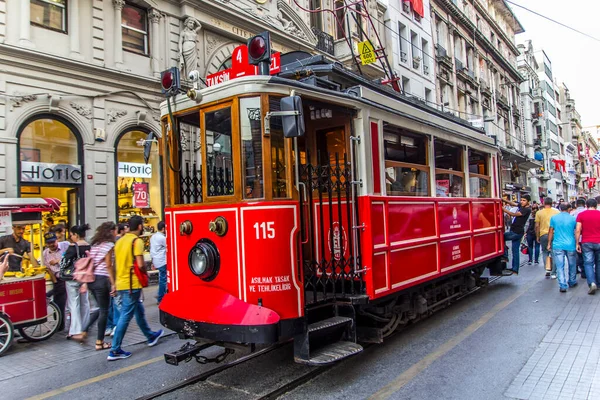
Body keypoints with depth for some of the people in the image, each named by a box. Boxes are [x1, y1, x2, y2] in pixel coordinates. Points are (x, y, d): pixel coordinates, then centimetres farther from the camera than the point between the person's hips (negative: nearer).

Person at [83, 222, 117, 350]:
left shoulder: (95, 244, 13)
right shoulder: (109, 245, -9)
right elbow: (108, 266, -13)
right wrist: (113, 284, -12)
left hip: (91, 279, 8)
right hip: (102, 279, -8)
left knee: (101, 308, 21)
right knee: (104, 311, 3)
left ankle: (84, 331, 13)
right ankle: (99, 342, 9)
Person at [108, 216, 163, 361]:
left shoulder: (120, 240, 12)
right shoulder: (137, 241, -13)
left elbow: (117, 262, 15)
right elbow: (140, 264, -20)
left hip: (121, 282, 9)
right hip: (132, 284, -9)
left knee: (139, 310, 21)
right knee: (126, 316, -3)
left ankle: (150, 336, 36)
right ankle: (115, 351, 1)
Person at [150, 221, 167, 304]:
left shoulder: (153, 237, 12)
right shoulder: (162, 238, -16)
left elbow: (151, 250, 17)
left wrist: (153, 261, 22)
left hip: (156, 261, 9)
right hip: (162, 261, -9)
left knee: (162, 279, 16)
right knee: (163, 279, -2)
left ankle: (161, 296, 22)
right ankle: (160, 299, 3)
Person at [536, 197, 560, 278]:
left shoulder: (539, 213, -1)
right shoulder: (557, 212, 2)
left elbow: (537, 226, -1)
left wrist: (537, 237, 8)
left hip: (543, 235, -1)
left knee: (545, 252, 14)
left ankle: (547, 269, -1)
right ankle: (553, 273, 11)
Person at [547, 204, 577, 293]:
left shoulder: (554, 218, 0)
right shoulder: (573, 218, -1)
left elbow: (550, 231, 3)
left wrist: (549, 244, 11)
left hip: (558, 245, -1)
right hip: (570, 245, 1)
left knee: (560, 266, 1)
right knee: (572, 265, 19)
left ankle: (562, 286, -3)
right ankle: (572, 282, 33)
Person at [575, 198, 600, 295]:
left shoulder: (581, 215, -2)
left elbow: (577, 230, -6)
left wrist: (577, 243, 0)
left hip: (586, 242, -1)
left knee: (588, 263, 1)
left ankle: (592, 283, -15)